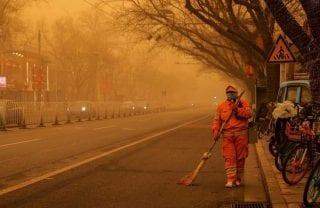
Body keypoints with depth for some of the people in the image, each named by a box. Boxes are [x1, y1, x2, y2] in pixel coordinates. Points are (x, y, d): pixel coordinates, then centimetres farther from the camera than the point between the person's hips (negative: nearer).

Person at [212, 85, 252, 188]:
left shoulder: (243, 103, 8)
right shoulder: (221, 106, 13)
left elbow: (249, 113, -7)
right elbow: (217, 120, 10)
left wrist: (238, 110, -17)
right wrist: (215, 131, -6)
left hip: (241, 134, -1)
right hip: (227, 135, 1)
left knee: (240, 157, 5)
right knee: (229, 157, -8)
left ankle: (239, 178, 19)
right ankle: (230, 180, -11)